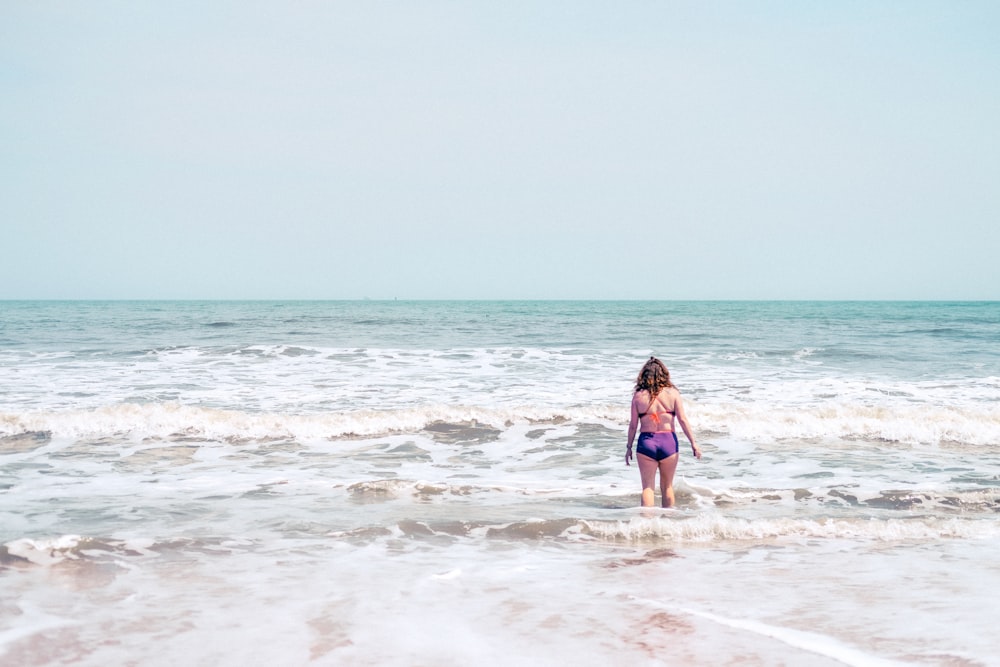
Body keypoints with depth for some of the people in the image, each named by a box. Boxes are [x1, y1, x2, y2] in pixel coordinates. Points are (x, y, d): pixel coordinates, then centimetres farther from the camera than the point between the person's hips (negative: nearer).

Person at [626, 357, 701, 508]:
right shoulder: (672, 393, 0)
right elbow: (683, 420, -4)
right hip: (668, 441, 1)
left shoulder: (638, 396, 0)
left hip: (646, 443, -1)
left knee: (648, 486, 4)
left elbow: (633, 425, 1)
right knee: (667, 486, 15)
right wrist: (693, 443, 0)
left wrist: (629, 447, 10)